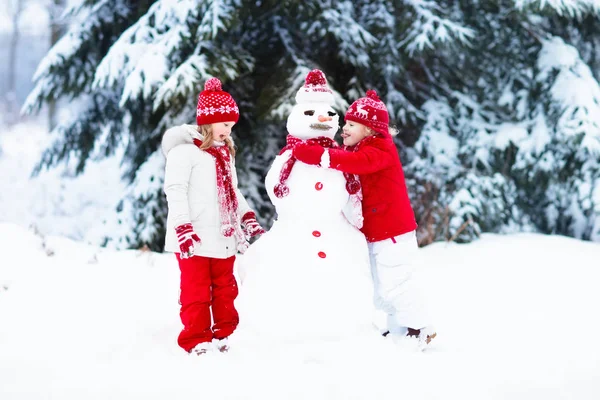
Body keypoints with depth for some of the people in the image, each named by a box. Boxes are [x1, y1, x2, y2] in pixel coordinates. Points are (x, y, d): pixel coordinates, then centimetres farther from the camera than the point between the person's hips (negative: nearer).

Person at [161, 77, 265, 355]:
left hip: (224, 237, 8)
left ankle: (226, 333, 23)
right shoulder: (185, 150, -11)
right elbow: (175, 190, -17)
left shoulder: (225, 152, 17)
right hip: (195, 239, -8)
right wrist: (183, 227, -24)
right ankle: (196, 339, 4)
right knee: (197, 289, -2)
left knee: (225, 288, 13)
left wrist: (247, 216, 18)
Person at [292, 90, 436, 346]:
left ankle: (420, 328, 4)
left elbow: (357, 162, -39)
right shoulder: (360, 149, 13)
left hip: (393, 232, -10)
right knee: (383, 288, 16)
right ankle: (398, 329, 26)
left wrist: (319, 156, -46)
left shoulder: (380, 151, -20)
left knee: (394, 284, -7)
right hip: (376, 233, 10)